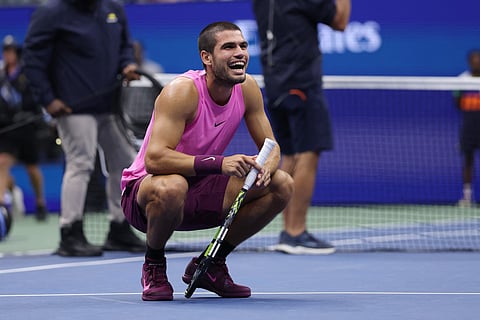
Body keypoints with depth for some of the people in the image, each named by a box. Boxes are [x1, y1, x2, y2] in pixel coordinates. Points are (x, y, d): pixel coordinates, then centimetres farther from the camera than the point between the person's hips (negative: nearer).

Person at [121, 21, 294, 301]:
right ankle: (154, 267, -9)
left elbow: (270, 148, 2)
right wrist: (219, 163, -43)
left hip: (200, 195, 7)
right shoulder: (183, 91, -24)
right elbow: (154, 159, -34)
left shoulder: (247, 88, -5)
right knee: (171, 187, -42)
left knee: (282, 185, -9)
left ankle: (210, 265, 6)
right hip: (144, 191, -6)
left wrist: (265, 168, -24)